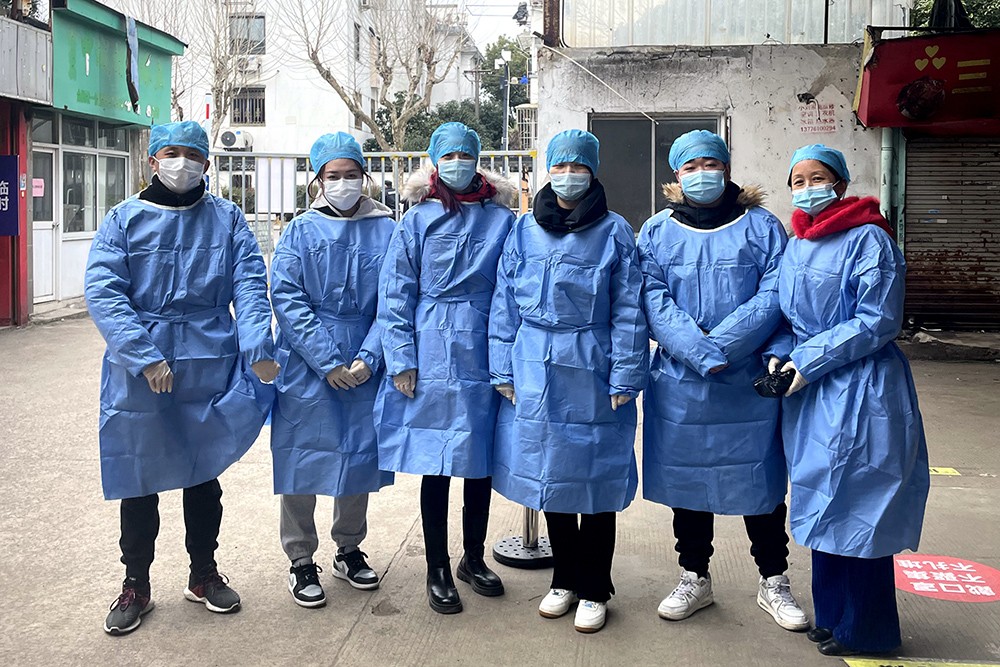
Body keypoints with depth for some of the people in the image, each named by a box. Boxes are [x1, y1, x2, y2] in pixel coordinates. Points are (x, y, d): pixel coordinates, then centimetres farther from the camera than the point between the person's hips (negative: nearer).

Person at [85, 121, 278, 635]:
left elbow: (249, 283, -7)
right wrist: (145, 357, -21)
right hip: (138, 374, -1)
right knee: (139, 480, 9)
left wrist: (257, 346, -23)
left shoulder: (226, 219, 4)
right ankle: (135, 586, 26)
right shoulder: (125, 219, 0)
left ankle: (204, 575, 32)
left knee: (204, 475, 14)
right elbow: (102, 292, -10)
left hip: (210, 368, 1)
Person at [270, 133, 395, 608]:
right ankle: (301, 561, 18)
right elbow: (287, 300, -7)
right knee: (303, 456, 3)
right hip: (306, 365, -1)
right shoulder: (300, 232, 1)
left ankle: (349, 550, 30)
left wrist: (367, 358, -14)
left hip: (364, 366, 2)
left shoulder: (385, 230, 3)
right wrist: (329, 362, -14)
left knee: (358, 453, 12)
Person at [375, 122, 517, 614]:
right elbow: (395, 295, 1)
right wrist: (401, 361, -6)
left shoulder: (502, 220, 6)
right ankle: (438, 570, 17)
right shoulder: (417, 221, 3)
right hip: (432, 358, -2)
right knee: (435, 467, 3)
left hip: (484, 353, 2)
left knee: (481, 462, 11)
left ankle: (474, 558, 30)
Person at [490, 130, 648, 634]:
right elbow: (504, 305, 7)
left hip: (592, 374, -3)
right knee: (549, 477, 13)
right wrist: (504, 370, 2)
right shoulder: (524, 230, 6)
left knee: (596, 480, 5)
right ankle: (564, 579, 30)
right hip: (537, 375, 3)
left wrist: (624, 379, -9)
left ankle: (593, 590, 21)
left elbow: (628, 311, -5)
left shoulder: (614, 232, -2)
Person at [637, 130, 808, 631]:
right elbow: (654, 301, -7)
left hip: (750, 382, -1)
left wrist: (721, 344, -20)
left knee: (760, 477, 7)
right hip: (679, 383, 1)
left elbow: (774, 296, -8)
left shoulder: (762, 226, 3)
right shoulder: (656, 231, 5)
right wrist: (701, 353, -20)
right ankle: (694, 579, 26)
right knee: (686, 477, 10)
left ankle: (773, 583, 23)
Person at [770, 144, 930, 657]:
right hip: (810, 393, 7)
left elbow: (878, 321, -16)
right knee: (822, 507, 14)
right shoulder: (795, 246, 11)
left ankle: (865, 632, 16)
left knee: (857, 509, 0)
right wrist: (779, 355, -3)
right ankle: (831, 614, 29)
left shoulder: (867, 239, -11)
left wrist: (809, 361, -17)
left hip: (861, 393, -7)